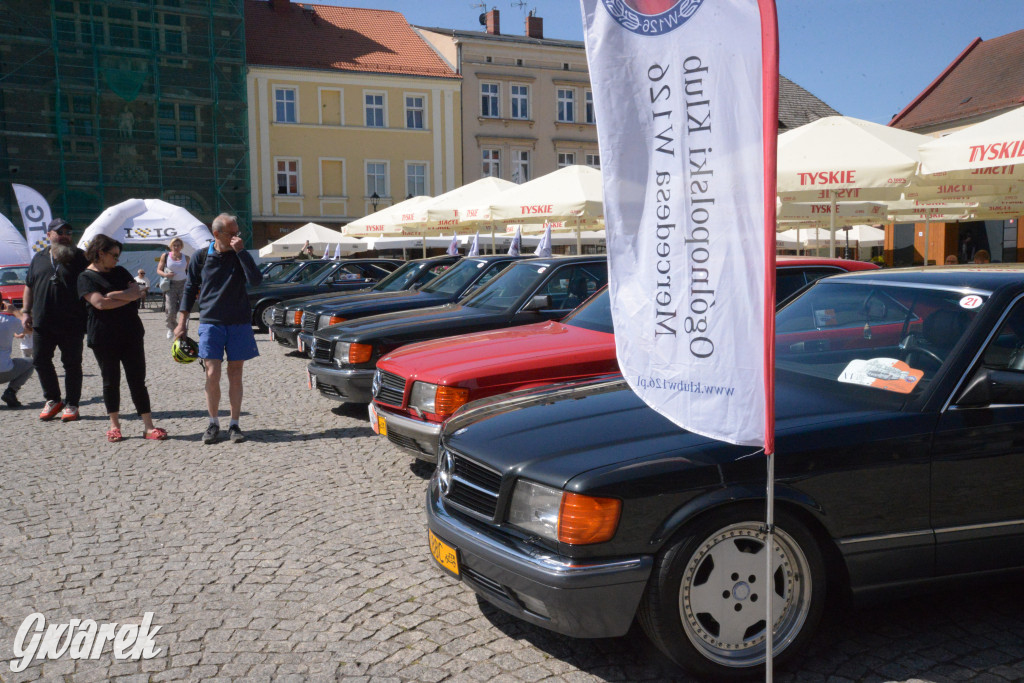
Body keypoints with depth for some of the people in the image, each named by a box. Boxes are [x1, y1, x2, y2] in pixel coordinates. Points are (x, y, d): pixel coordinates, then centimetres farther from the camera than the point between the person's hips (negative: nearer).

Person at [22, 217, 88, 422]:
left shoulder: (79, 257, 2)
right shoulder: (39, 259, 14)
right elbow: (29, 287, 19)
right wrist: (26, 312, 10)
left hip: (72, 323, -4)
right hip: (42, 321, 4)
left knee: (72, 364, 2)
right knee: (40, 360, 5)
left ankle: (71, 404, 11)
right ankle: (52, 400, 20)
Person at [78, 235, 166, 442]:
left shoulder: (120, 272, 14)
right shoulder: (86, 277, -2)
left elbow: (136, 290, 0)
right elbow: (100, 303, -15)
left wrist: (114, 295, -14)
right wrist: (129, 297, -7)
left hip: (131, 334, 4)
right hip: (104, 337, -4)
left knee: (137, 380, 1)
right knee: (111, 381, 5)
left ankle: (149, 427, 0)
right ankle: (114, 426, 19)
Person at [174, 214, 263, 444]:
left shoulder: (240, 256, 3)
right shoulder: (202, 257, 3)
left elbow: (255, 280, -14)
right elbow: (190, 289, 10)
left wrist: (241, 252, -17)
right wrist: (182, 322, 7)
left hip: (239, 322, 1)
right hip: (210, 322, 0)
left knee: (235, 374, 5)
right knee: (212, 375, -5)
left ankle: (234, 424, 14)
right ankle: (213, 423, 12)